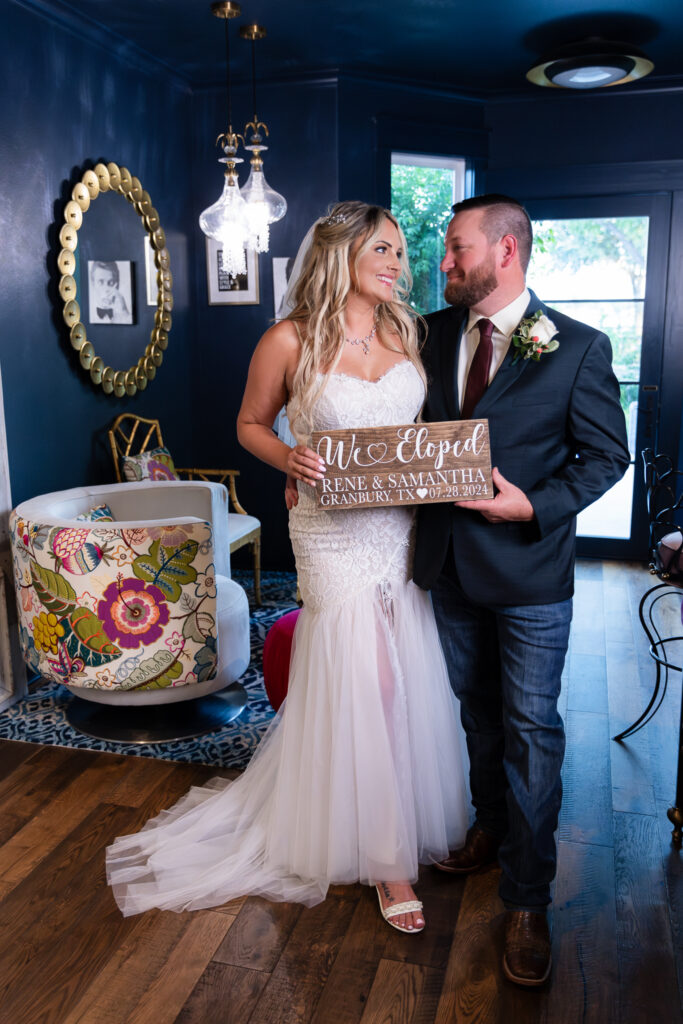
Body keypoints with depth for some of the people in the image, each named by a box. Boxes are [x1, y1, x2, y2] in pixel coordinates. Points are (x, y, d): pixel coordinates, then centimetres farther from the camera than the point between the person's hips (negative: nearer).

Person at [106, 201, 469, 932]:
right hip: (337, 534, -4)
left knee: (412, 680, 13)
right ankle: (385, 856, 22)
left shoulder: (405, 333, 5)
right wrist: (290, 459, -16)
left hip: (407, 527, 5)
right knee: (364, 687, 2)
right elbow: (250, 424, 4)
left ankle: (413, 814, 40)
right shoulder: (289, 341, -7)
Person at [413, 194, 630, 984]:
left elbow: (606, 455, -6)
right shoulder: (432, 333, 2)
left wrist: (535, 507, -20)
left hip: (529, 569, -4)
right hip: (448, 560, 5)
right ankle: (492, 828, 44)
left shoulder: (578, 349, -10)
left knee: (530, 729, 4)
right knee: (476, 712, 20)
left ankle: (526, 901, 19)